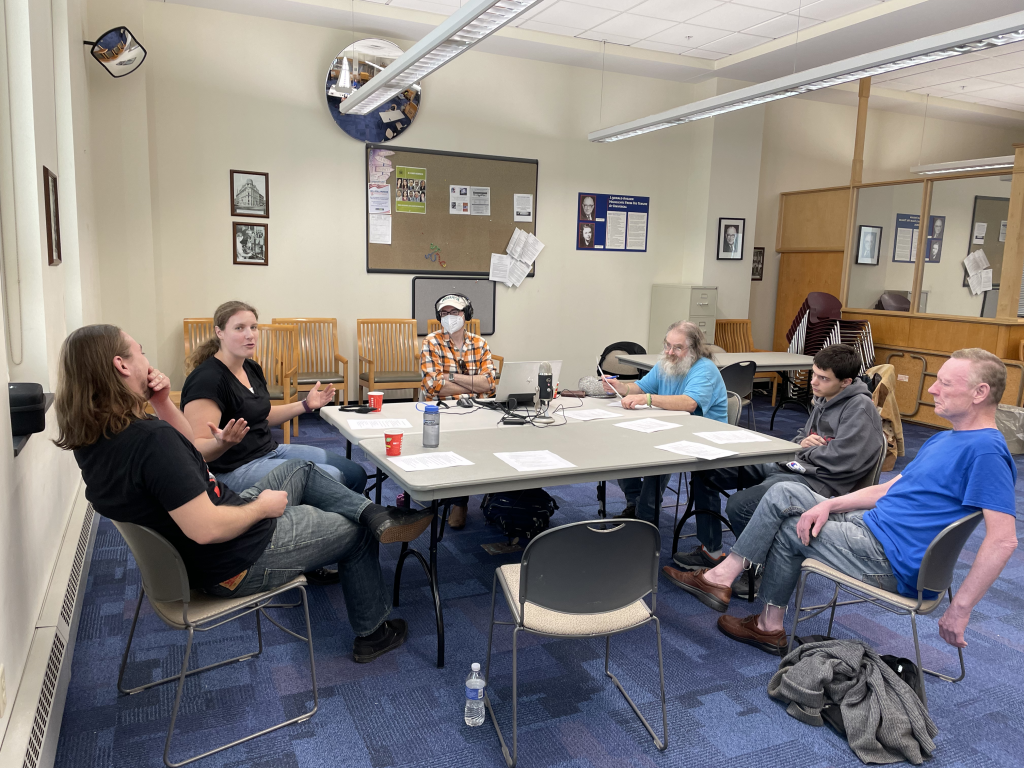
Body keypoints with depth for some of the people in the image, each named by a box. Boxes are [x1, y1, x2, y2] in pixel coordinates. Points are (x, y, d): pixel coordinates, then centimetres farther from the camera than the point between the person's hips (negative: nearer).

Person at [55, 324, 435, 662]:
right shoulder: (150, 439, -34)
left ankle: (376, 514, 9)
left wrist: (162, 402, -6)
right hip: (237, 564, -9)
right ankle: (372, 631, 32)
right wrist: (263, 506, -17)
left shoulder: (94, 436, -3)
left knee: (301, 469, 23)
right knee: (355, 534, 13)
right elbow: (206, 529, -35)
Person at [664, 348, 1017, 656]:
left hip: (893, 563, -9)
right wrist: (828, 505, 0)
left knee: (789, 530, 0)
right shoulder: (943, 440, 15)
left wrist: (959, 609, -25)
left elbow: (1004, 538, -27)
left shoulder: (986, 450, -18)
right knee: (784, 493, 3)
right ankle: (722, 575, 5)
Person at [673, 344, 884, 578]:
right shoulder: (824, 399, 15)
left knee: (739, 506, -30)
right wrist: (801, 443, 1)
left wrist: (805, 451, -3)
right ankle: (710, 551, 10)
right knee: (706, 469, 2)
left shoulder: (860, 408, -12)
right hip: (785, 466, 10)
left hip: (815, 481, -10)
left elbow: (840, 460, -21)